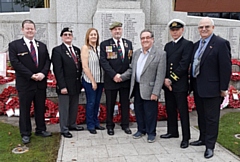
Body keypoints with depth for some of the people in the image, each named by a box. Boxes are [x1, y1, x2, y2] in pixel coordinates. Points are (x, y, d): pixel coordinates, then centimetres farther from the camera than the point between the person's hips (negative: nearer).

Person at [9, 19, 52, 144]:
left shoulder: (42, 46, 12)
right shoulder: (14, 45, -1)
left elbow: (47, 61, 7)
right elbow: (15, 63, -9)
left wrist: (43, 73, -12)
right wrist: (31, 75, -16)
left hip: (41, 82, 4)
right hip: (25, 83, -4)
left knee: (40, 108, 12)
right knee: (25, 109, 6)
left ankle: (41, 129, 27)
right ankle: (25, 134, 18)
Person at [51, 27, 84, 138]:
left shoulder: (77, 50, 12)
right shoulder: (57, 50, -7)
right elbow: (58, 70, -13)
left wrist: (80, 81, 9)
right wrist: (62, 86, -17)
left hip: (76, 85, 6)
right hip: (65, 85, -6)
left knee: (74, 107, 16)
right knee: (64, 108, 4)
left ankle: (72, 124, 32)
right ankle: (64, 129, 16)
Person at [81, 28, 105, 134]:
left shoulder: (99, 48, 7)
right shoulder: (85, 48, -7)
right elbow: (85, 67, -11)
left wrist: (99, 81, 2)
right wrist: (93, 81, -11)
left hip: (100, 80, 5)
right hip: (89, 81, -5)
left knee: (97, 102, 13)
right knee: (91, 103, 3)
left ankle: (96, 123, 27)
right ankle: (90, 125, 17)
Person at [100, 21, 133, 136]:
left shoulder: (128, 43, 10)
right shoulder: (104, 44, -1)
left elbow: (132, 60, 11)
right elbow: (103, 61, -9)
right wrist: (114, 75, -17)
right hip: (111, 79, -3)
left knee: (125, 103, 10)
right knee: (110, 104, 7)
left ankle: (125, 125, 25)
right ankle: (110, 126, 22)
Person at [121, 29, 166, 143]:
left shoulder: (160, 54, -8)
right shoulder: (136, 53, 11)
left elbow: (160, 75, -12)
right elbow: (131, 69, 17)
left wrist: (155, 92, -17)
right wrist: (122, 77, 1)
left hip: (149, 89, -5)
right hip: (137, 88, 6)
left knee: (150, 112, 5)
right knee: (138, 111, 15)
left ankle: (151, 133, 24)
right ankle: (141, 130, 34)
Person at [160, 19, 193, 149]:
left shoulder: (187, 44, -5)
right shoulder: (167, 46, 15)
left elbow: (184, 65, -14)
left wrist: (171, 79, -14)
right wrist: (165, 79, -5)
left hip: (180, 84, -6)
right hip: (167, 83, 6)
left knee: (183, 111, 1)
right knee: (170, 109, 14)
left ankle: (186, 137, 11)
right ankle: (172, 132, 29)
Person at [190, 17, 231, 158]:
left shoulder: (221, 43, -10)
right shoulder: (197, 45, 13)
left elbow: (226, 67, -13)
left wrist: (223, 88, -14)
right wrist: (192, 83, 11)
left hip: (211, 88, -7)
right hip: (198, 87, 7)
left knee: (211, 118, 4)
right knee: (201, 116, 18)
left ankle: (210, 146, 15)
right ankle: (203, 139, 34)